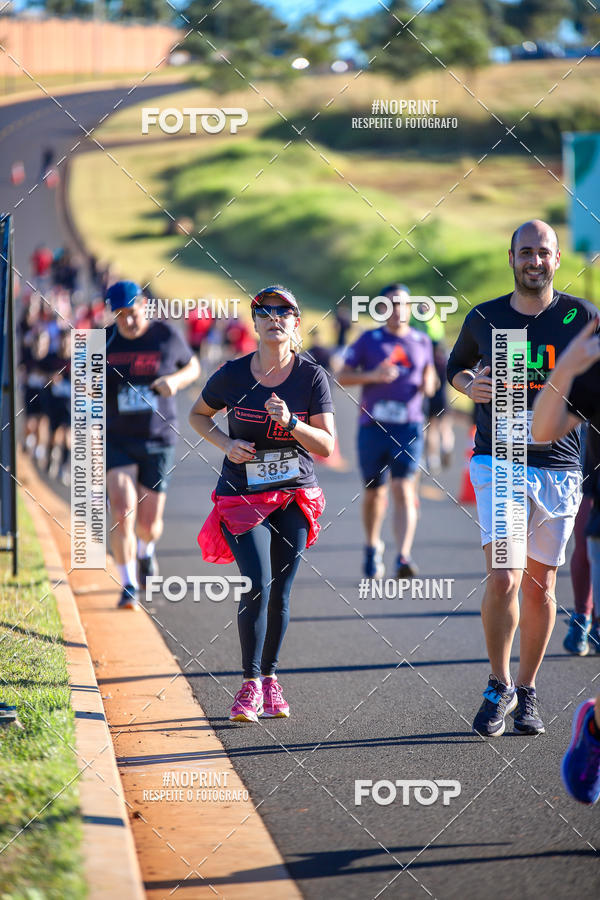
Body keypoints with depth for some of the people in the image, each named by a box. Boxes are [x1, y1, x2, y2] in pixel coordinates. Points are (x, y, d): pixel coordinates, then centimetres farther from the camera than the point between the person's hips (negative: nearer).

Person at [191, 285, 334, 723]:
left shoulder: (312, 376, -4)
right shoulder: (233, 374, -5)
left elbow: (326, 445, -6)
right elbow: (198, 414, 13)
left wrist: (290, 422, -23)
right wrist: (226, 443, -6)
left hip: (295, 495, 1)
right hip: (242, 494, -1)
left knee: (280, 593, 3)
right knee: (257, 586, -15)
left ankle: (270, 678, 22)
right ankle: (250, 683, -2)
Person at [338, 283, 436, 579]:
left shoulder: (421, 342, 9)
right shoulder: (369, 341, 3)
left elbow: (428, 372, 25)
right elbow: (342, 377, 2)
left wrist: (428, 384, 1)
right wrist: (372, 375, -15)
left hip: (408, 426, 0)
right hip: (373, 426, 0)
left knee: (404, 491, -14)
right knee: (374, 493, 11)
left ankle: (403, 557, -23)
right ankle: (372, 547, 36)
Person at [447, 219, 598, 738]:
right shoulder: (484, 318, 3)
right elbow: (457, 364, 20)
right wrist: (470, 385, -2)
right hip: (498, 461, -1)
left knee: (540, 585, 8)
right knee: (502, 577, -15)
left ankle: (527, 693, 23)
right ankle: (499, 687, 2)